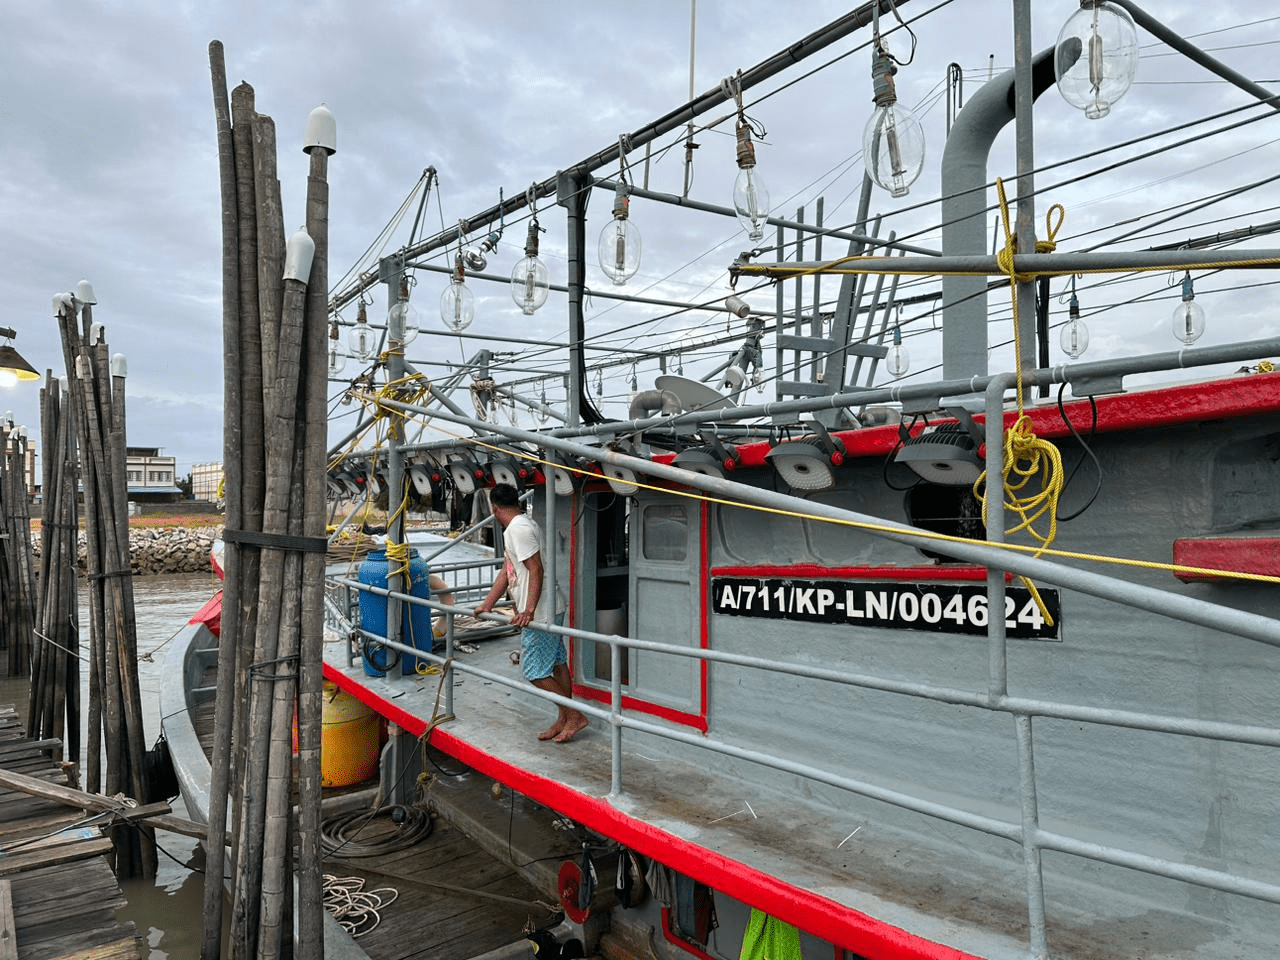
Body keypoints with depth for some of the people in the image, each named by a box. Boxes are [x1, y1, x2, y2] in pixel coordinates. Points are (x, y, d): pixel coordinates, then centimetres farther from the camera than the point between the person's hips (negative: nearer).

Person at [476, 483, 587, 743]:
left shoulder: (519, 528, -17)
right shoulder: (514, 528, 16)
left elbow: (536, 570, -23)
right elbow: (506, 571, 18)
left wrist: (529, 610, -26)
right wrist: (486, 605, 18)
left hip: (538, 613, -10)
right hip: (548, 610, 10)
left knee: (535, 672, -5)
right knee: (557, 663, 14)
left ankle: (575, 716, 3)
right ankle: (563, 720, 22)